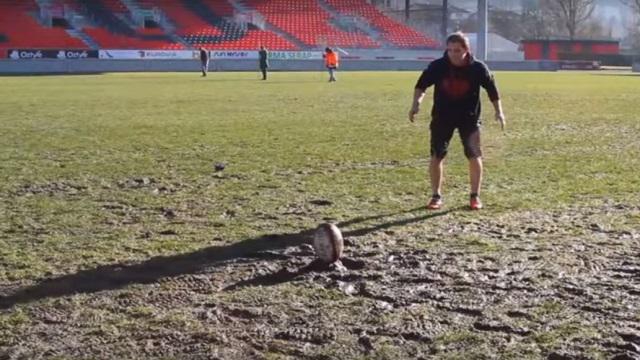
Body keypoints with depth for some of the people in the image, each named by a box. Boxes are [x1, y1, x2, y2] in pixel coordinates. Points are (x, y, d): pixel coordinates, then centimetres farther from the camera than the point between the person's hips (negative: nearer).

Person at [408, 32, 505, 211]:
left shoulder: (478, 68, -12)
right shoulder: (437, 66, -13)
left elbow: (491, 89, 0)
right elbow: (422, 85, -3)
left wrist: (498, 111, -4)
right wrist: (416, 103, -17)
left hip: (469, 117, 0)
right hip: (442, 116, 1)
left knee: (474, 156, -3)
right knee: (436, 156, 0)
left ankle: (475, 196, 12)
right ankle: (436, 196, 14)